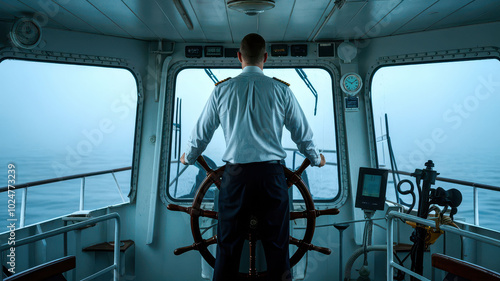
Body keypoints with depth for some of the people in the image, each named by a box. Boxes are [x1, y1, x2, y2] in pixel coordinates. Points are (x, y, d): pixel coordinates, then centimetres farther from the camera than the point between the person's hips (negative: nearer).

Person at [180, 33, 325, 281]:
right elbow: (302, 132, 10)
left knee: (228, 245, 11)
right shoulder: (281, 90, 2)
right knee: (277, 245, 10)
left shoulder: (222, 89, 3)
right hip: (271, 174, 0)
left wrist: (189, 157, 31)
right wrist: (316, 159, 29)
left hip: (235, 174, 0)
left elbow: (202, 131, 11)